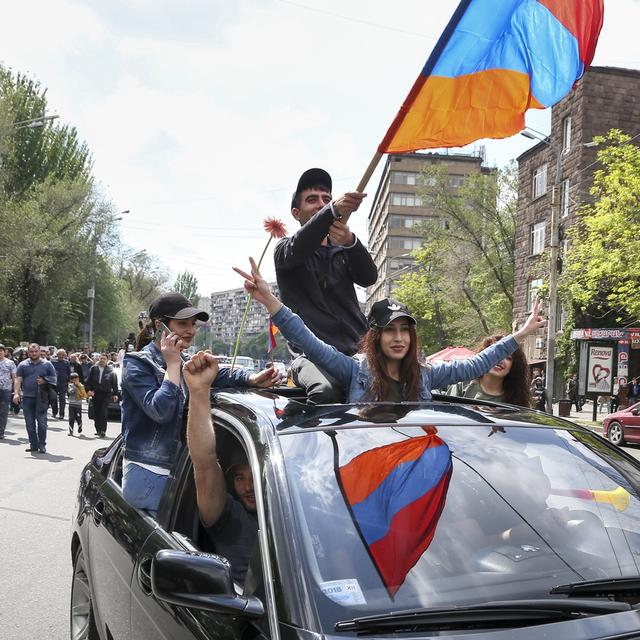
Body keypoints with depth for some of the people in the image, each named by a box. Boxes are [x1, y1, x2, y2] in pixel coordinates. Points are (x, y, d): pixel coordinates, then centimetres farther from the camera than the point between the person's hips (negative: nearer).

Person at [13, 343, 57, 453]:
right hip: (27, 397, 2)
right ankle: (33, 444, 15)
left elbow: (54, 379, 8)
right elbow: (18, 380, 2)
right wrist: (16, 393, -12)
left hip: (42, 398, -2)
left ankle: (42, 445, 1)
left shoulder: (47, 364, 7)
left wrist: (44, 381, -11)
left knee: (42, 421, -5)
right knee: (29, 422, 6)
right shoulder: (23, 365, 9)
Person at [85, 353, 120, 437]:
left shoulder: (111, 370, 1)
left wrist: (115, 394, 2)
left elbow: (115, 383, 4)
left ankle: (103, 431, -9)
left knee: (103, 412, -10)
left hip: (106, 394, -3)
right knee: (96, 413, 8)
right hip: (95, 394, 3)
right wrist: (88, 390, -5)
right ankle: (98, 430, 18)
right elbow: (89, 381, 9)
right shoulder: (94, 369, 7)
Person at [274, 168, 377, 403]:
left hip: (356, 352, 4)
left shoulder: (343, 251, 23)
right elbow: (298, 248, -14)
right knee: (327, 390, -36)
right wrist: (333, 210, -34)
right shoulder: (285, 250, 13)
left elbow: (369, 278, 1)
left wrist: (350, 243, -22)